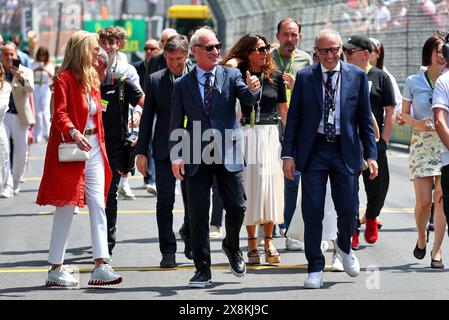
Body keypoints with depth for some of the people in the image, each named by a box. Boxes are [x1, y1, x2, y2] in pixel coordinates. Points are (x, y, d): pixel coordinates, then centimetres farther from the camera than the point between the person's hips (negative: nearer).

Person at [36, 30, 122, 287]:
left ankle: (101, 266, -1)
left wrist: (101, 145, 15)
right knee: (67, 207, -3)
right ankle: (56, 269, 5)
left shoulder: (92, 78, 15)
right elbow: (60, 114, -20)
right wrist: (74, 133, -37)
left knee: (98, 205, 0)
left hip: (93, 147, 7)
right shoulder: (65, 79, -10)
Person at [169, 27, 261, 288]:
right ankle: (203, 271, 8)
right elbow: (176, 124, 4)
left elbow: (249, 100, -10)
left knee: (237, 208, 1)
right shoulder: (183, 85, 5)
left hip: (228, 156, 0)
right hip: (196, 159, 0)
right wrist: (176, 156, -7)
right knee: (199, 215, 1)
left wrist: (253, 89, -34)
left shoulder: (231, 76, 5)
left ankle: (232, 247, 32)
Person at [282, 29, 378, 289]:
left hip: (346, 151, 0)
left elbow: (365, 118, 5)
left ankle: (345, 247, 32)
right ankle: (316, 269, 10)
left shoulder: (357, 76, 3)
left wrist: (371, 154, 0)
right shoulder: (305, 77, 3)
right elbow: (293, 118, 4)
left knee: (348, 209, -1)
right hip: (314, 151, 0)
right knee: (312, 211, -1)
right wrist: (288, 154, -2)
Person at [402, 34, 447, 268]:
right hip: (422, 144, 0)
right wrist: (417, 123, -10)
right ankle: (421, 238, 23)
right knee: (423, 201, -5)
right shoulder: (413, 82, 4)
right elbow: (404, 114, 10)